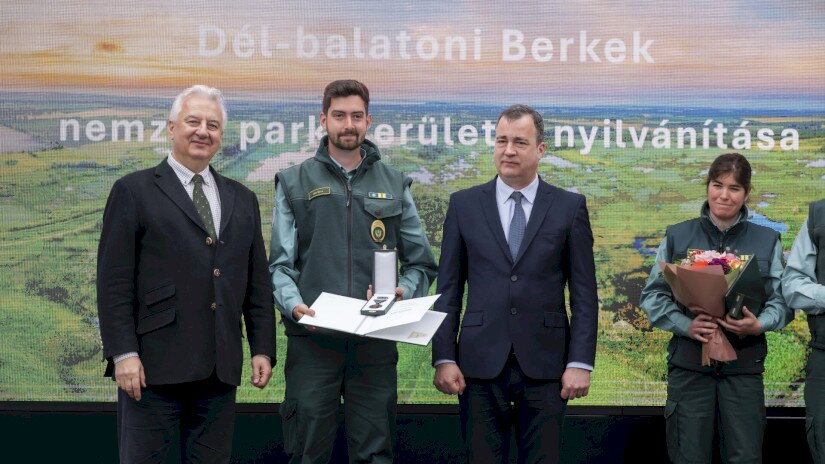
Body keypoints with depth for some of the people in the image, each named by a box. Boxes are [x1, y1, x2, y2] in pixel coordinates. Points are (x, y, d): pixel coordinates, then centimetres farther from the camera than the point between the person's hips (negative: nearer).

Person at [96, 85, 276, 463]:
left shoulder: (242, 200, 16)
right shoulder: (134, 191, 1)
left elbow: (257, 282, 16)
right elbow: (114, 282, -4)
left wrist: (262, 349, 8)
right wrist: (123, 353, -12)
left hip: (220, 369, 4)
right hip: (154, 365, -4)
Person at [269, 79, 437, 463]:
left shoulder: (395, 186, 12)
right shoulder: (294, 183, 9)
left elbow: (421, 264, 11)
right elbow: (280, 263, 2)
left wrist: (403, 291, -9)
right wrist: (293, 304, -16)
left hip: (376, 341, 1)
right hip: (311, 339, -1)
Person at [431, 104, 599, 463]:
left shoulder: (570, 207, 4)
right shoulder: (464, 204, 6)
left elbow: (584, 292, 2)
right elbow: (448, 288, 5)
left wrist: (580, 362, -4)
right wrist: (443, 357, -2)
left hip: (544, 363, 0)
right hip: (481, 363, 1)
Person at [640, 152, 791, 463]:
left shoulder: (767, 241, 8)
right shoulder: (677, 237, 7)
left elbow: (783, 299, 5)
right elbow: (653, 295, 5)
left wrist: (759, 324, -16)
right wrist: (685, 325, -13)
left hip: (744, 364, 0)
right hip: (689, 360, 0)